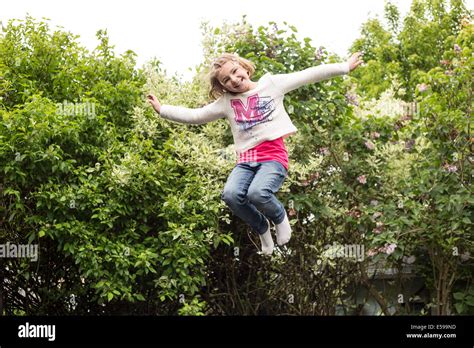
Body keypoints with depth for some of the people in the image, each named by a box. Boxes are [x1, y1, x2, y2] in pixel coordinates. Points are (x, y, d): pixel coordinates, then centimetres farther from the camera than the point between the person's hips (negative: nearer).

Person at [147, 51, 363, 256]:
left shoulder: (271, 84, 9)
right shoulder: (226, 102, 15)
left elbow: (307, 75, 8)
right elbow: (194, 116, 19)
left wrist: (344, 66, 9)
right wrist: (162, 110, 15)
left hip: (273, 155, -3)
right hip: (246, 160, 3)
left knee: (257, 193, -33)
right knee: (231, 195, -28)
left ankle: (280, 218, 4)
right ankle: (261, 227, 4)